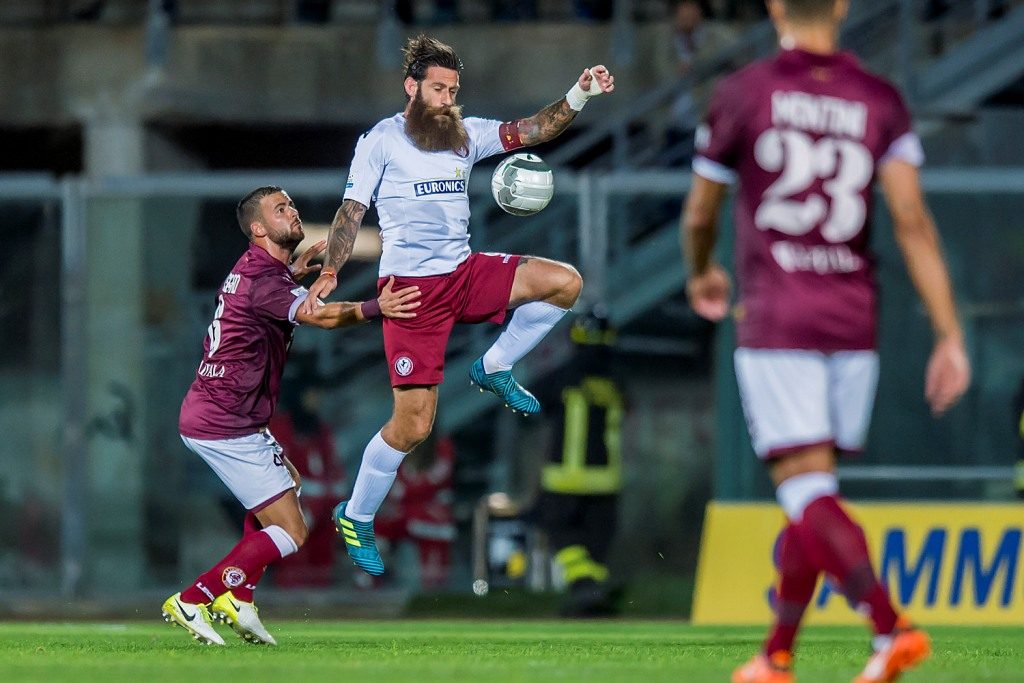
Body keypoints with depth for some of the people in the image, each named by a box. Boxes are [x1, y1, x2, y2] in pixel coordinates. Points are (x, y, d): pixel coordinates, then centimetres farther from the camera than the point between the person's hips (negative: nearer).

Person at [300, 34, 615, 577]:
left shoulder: (467, 135, 10)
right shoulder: (381, 141, -3)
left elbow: (531, 131, 1)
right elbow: (352, 210, -7)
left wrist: (578, 97, -15)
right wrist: (329, 273, -21)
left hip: (466, 273, 5)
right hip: (411, 286, -5)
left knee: (565, 283, -15)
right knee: (413, 425, -9)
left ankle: (494, 369, 5)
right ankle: (356, 518, 13)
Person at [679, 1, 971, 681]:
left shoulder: (741, 94, -3)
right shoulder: (880, 100, 2)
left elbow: (699, 214, 8)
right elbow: (912, 219, -8)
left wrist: (702, 273, 31)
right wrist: (951, 337, -10)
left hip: (776, 321, -4)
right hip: (854, 323, 4)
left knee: (810, 497, -11)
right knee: (810, 497, 16)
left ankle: (892, 626, -30)